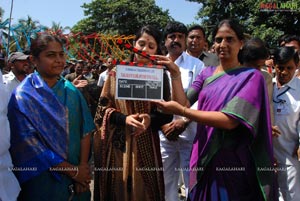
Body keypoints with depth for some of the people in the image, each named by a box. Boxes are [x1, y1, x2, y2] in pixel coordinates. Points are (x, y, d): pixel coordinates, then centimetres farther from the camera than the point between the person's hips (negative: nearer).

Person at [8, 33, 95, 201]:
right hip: (43, 179, -4)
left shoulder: (71, 91, 4)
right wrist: (71, 170, -16)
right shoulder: (23, 95, -10)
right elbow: (29, 142, -16)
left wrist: (83, 165, -12)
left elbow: (85, 129, 1)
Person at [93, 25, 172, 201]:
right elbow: (104, 107, 0)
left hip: (146, 145, 1)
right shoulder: (118, 71, 0)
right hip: (117, 143, 0)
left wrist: (150, 119, -17)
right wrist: (124, 119, -16)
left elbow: (167, 113, 2)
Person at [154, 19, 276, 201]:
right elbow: (184, 103, -2)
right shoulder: (206, 73, 7)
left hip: (233, 161, -5)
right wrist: (176, 74, -15)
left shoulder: (251, 76, -10)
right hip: (204, 156, 5)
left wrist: (181, 111, -25)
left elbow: (230, 120, -21)